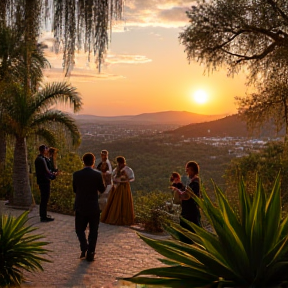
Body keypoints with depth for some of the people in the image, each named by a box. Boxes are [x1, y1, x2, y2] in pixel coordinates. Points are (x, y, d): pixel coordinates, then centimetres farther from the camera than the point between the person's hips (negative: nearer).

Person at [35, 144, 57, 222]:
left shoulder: (38, 158, 13)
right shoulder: (41, 159, -19)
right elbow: (46, 171, -20)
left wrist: (51, 173, 8)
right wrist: (53, 176, -5)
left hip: (41, 180, 11)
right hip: (44, 181, -11)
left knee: (43, 198, 20)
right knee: (45, 198, -5)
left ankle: (42, 214, 32)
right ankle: (44, 217, 0)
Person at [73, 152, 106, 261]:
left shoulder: (76, 174, -6)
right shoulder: (97, 175, -12)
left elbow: (74, 190, 5)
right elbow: (102, 190, -1)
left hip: (80, 207, 1)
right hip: (94, 208, -1)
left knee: (80, 229, 18)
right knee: (93, 231, 13)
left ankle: (84, 248, -2)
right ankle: (90, 253, 14)